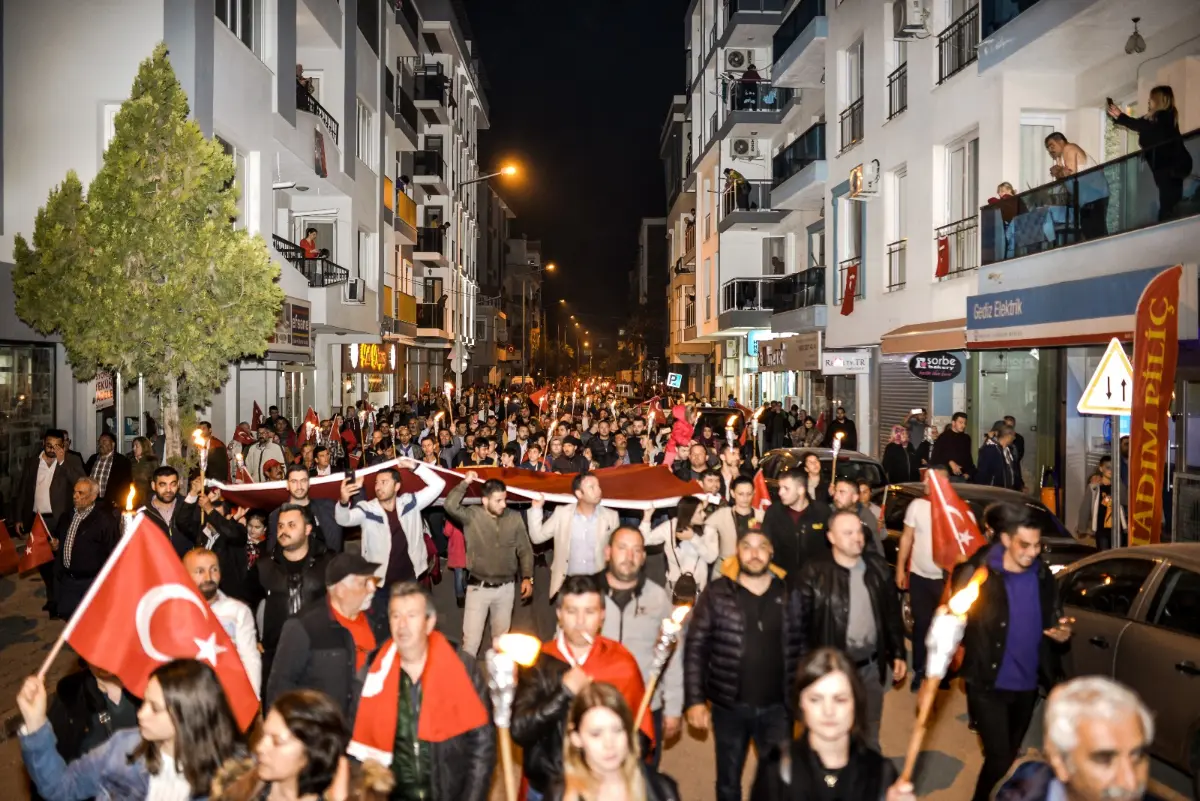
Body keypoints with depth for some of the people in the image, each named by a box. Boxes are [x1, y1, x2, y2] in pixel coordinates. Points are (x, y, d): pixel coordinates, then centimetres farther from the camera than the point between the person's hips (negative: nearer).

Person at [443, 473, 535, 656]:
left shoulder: (515, 518, -4)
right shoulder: (471, 516, -10)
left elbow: (525, 550, 4)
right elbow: (450, 505, -29)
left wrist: (527, 577, -1)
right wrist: (466, 482, -23)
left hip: (506, 588, 3)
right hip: (478, 587, -2)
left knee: (502, 637, 18)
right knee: (471, 639, 1)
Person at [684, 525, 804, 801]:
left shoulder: (789, 593, -2)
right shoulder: (716, 593, -8)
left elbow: (802, 648, 1)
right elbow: (695, 649, -7)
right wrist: (695, 700, -11)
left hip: (777, 707, 1)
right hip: (729, 706, -1)